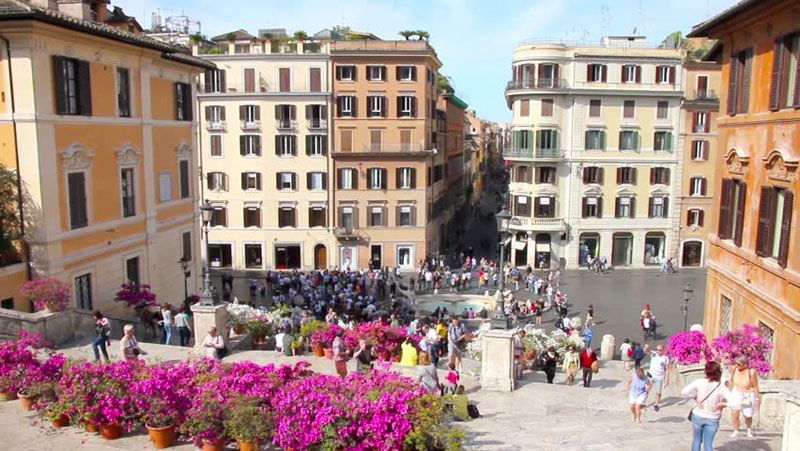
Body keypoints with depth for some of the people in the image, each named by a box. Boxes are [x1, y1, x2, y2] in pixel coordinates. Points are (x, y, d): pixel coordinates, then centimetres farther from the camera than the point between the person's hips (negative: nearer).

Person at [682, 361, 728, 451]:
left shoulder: (699, 382, -15)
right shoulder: (721, 387, -15)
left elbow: (684, 392, -20)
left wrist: (695, 397, -4)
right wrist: (721, 404, -6)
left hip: (698, 416, 0)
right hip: (712, 419, 0)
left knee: (696, 441, 18)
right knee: (708, 443, 11)